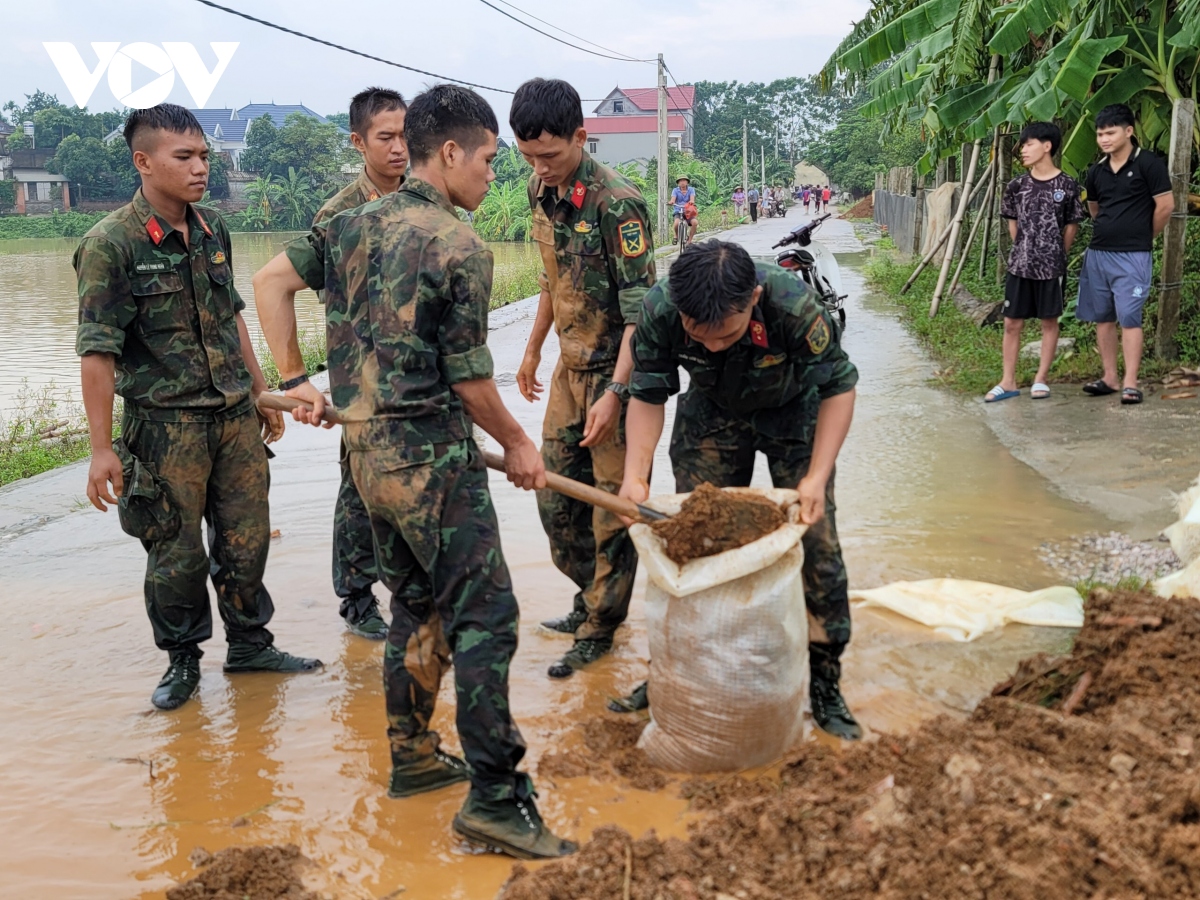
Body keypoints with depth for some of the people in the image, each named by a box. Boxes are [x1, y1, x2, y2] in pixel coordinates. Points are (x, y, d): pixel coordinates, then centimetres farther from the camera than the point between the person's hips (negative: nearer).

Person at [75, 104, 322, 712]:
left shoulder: (213, 230, 6)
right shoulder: (112, 244, -13)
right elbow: (97, 352, -14)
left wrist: (262, 393, 20)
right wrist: (101, 449, -16)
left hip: (235, 416, 5)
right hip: (166, 426, -5)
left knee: (247, 539, 11)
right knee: (177, 554, 5)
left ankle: (249, 644, 29)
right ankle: (181, 660, 24)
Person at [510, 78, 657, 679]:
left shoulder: (616, 203, -21)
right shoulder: (541, 191, 4)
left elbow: (639, 308, -23)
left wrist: (615, 391, -28)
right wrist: (532, 350, 21)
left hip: (615, 370, -8)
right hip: (569, 366, 8)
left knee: (613, 504, 2)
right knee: (554, 494, 14)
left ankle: (600, 626, 14)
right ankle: (592, 594, 33)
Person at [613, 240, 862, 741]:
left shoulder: (794, 306, -39)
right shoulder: (659, 311, -32)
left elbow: (839, 387, -23)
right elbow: (648, 395, -15)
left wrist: (817, 477, -30)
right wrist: (635, 475, -28)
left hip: (792, 413, -2)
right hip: (712, 413, 2)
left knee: (815, 544, -6)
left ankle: (824, 683, 9)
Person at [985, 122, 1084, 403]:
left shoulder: (1067, 185, -4)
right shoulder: (1017, 186, 3)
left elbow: (1071, 226, 3)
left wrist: (1056, 256, 5)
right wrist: (1025, 251, 12)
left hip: (1051, 266, -2)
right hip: (1020, 265, 3)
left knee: (1049, 321, 7)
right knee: (1012, 323, 3)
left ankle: (1041, 379, 16)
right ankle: (1008, 381, 11)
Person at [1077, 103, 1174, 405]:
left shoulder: (1148, 164, -8)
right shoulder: (1096, 171, 9)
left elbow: (1165, 205, -7)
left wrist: (1145, 237, 4)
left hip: (1132, 255, -6)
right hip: (1097, 253, 6)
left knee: (1129, 318, -8)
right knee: (1102, 317, 9)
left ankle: (1130, 383, -6)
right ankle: (1110, 377, 18)